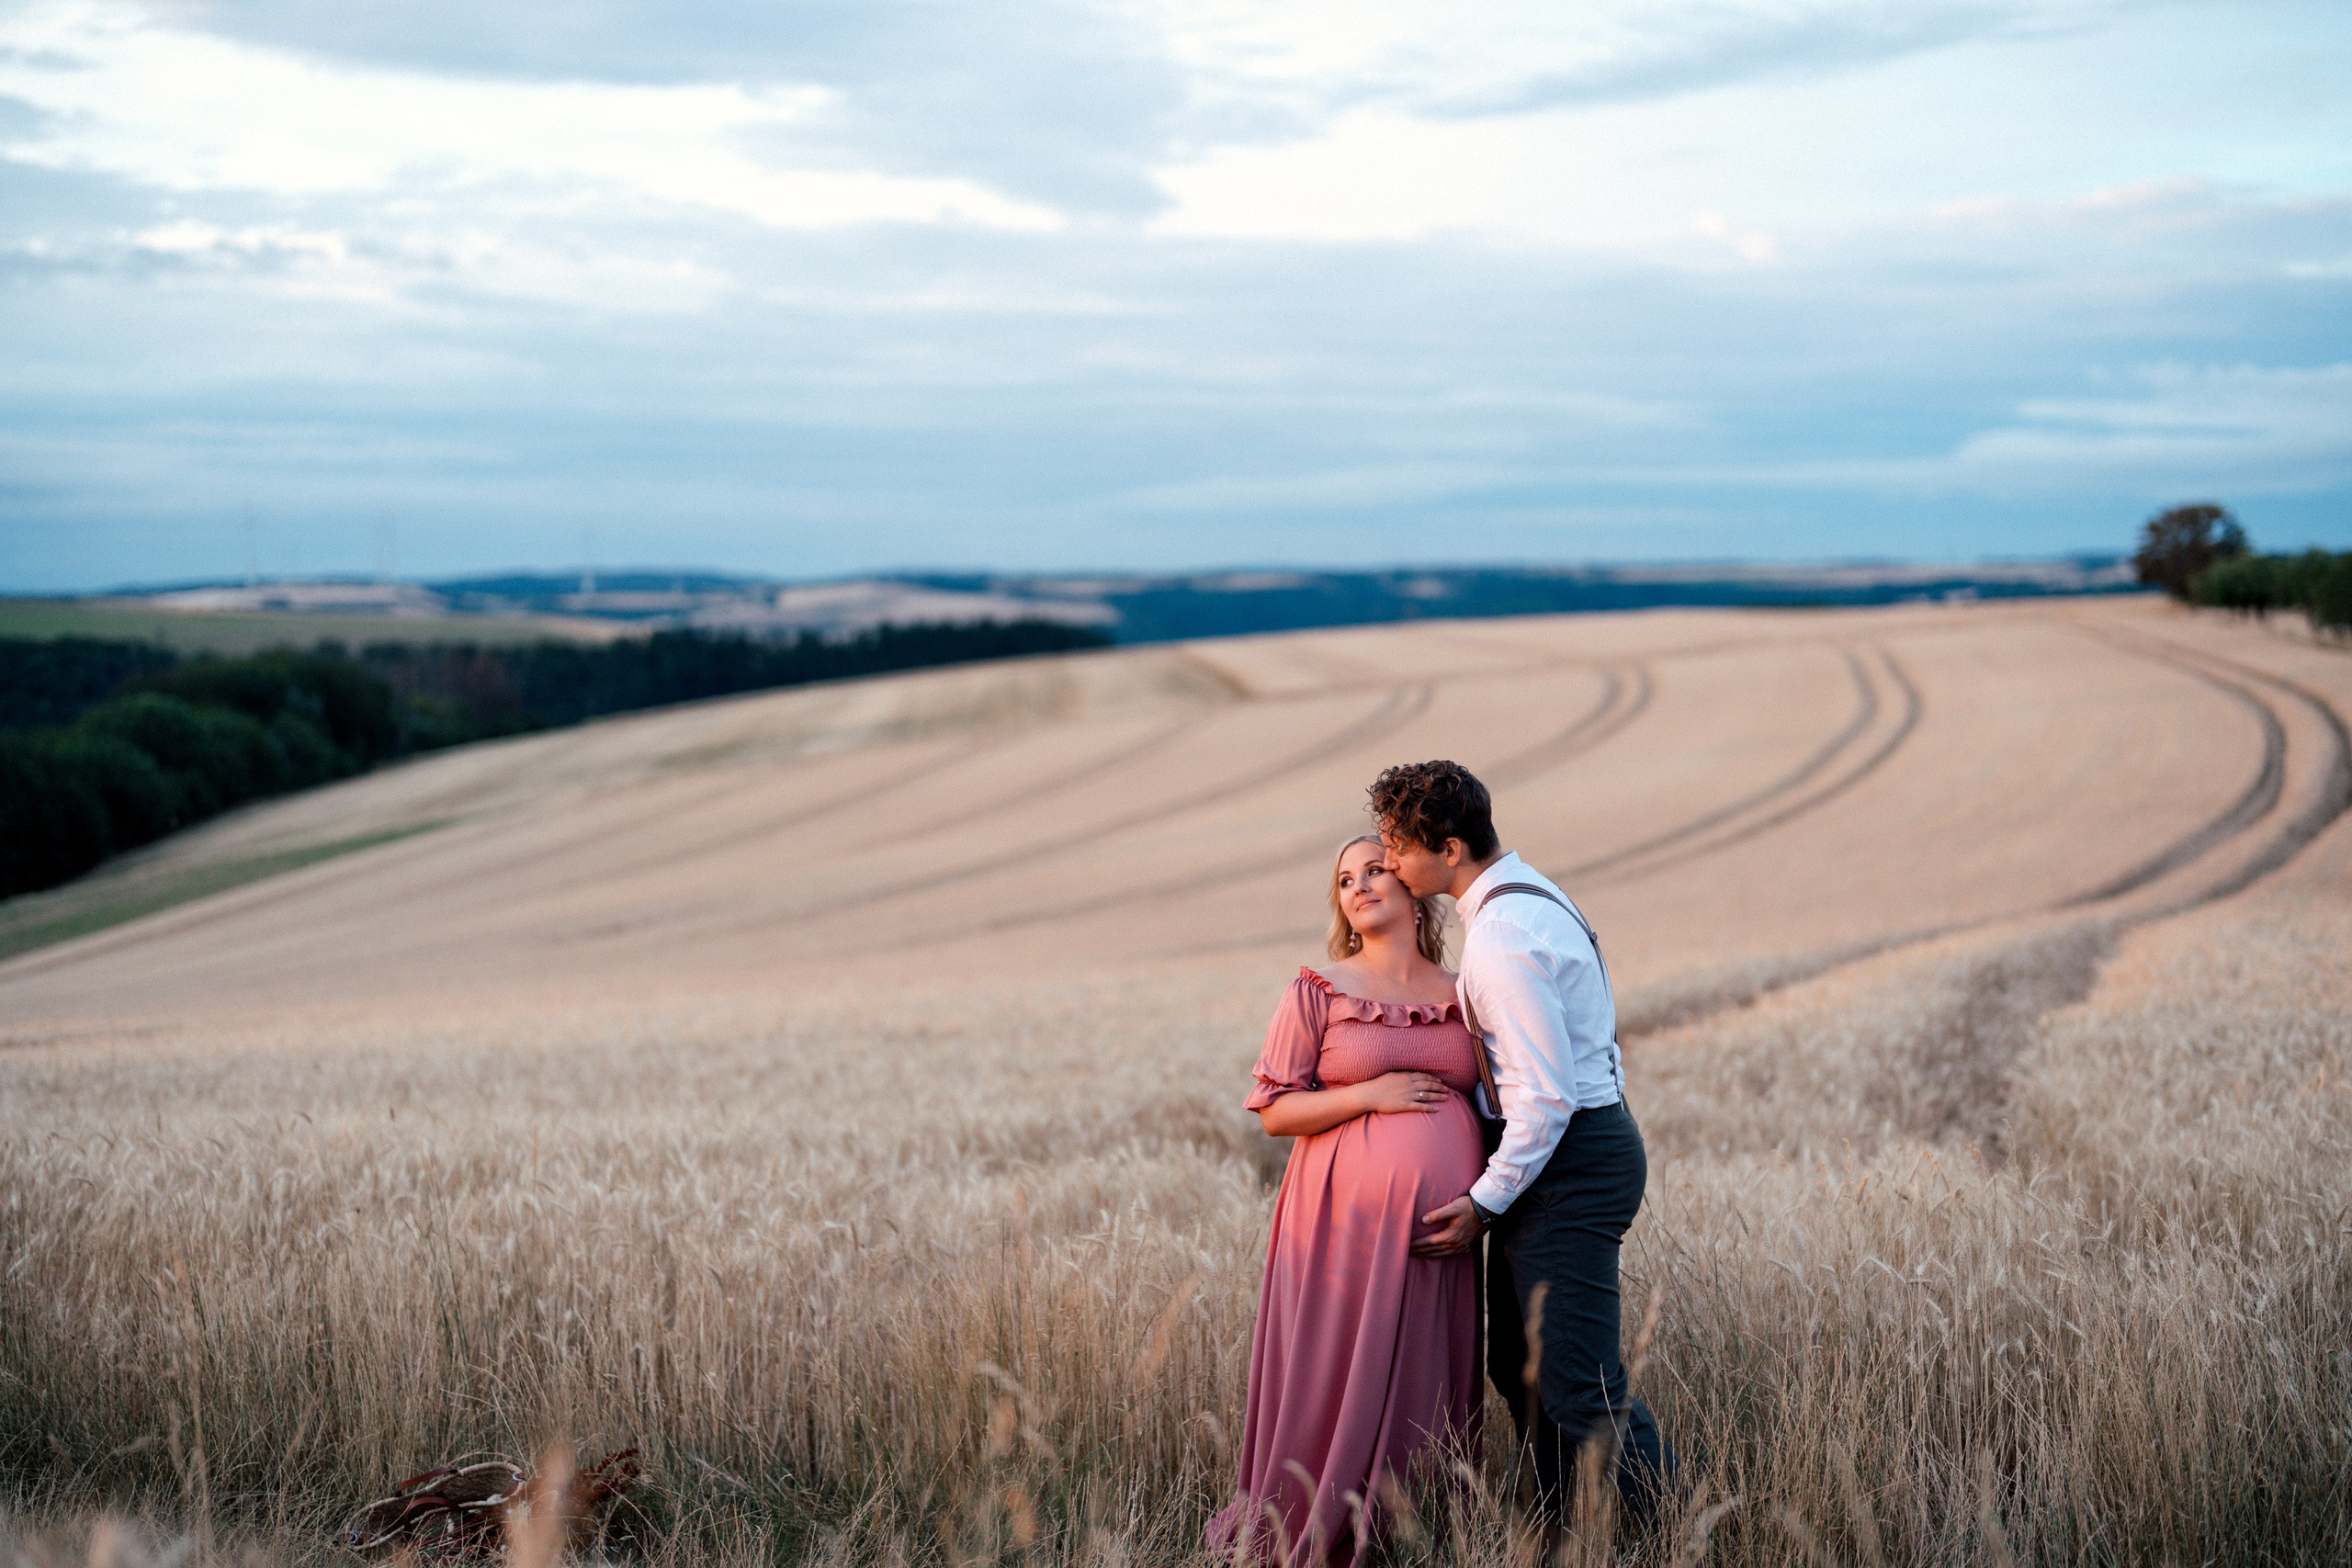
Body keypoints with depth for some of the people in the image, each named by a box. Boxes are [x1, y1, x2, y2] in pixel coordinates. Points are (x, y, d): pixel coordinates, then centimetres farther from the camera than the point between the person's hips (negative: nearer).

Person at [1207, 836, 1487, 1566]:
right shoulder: (1317, 992, 1)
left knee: (1422, 1387, 5)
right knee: (1335, 1384, -2)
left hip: (1436, 1227, 3)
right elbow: (1274, 1110, -1)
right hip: (1348, 1218, -3)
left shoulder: (1461, 997, 11)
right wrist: (1369, 1095, -12)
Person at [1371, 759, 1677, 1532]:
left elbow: (1548, 1094, -23)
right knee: (1518, 1364, 15)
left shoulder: (1502, 938, -21)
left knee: (1579, 1383, -10)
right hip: (1582, 1146, 11)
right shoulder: (1527, 891, 12)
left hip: (1568, 1163, -11)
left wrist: (1486, 1202, -15)